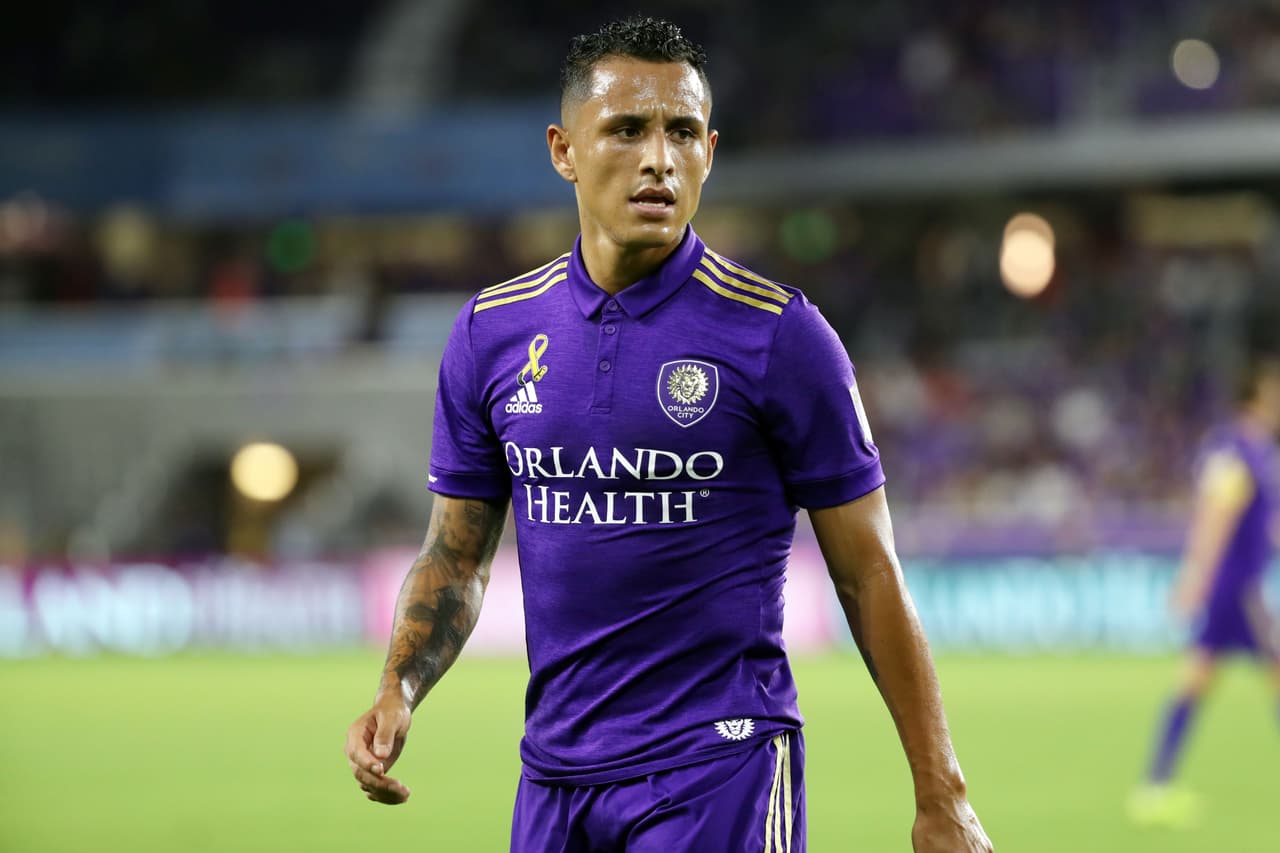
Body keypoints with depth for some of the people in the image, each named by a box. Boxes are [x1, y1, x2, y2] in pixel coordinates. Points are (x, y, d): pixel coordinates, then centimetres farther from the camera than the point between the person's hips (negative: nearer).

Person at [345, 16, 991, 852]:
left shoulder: (780, 335, -7)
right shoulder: (492, 332, 5)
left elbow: (869, 576, -4)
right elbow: (457, 557, 14)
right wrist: (399, 691, -5)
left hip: (720, 767, -4)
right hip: (555, 774, 4)